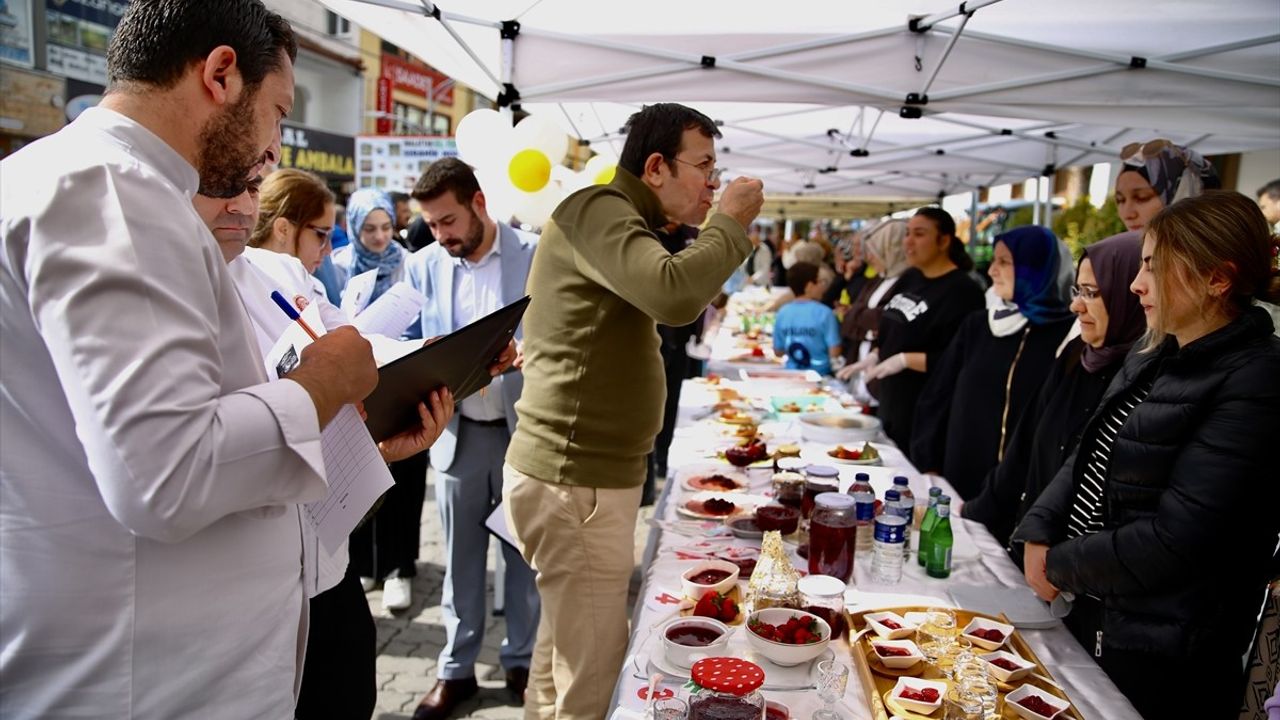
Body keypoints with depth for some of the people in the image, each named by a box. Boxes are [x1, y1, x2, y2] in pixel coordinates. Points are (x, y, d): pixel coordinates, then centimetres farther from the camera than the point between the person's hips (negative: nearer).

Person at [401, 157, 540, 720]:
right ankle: (456, 668, 28)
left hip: (524, 427, -2)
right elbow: (410, 343, 8)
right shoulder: (423, 265, 3)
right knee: (460, 556, 12)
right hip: (458, 431, 3)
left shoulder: (537, 255, -6)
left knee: (525, 552, 11)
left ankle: (522, 661, 29)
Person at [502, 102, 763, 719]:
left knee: (564, 655, 21)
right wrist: (731, 224, -16)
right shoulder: (597, 210, -15)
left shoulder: (614, 219, 19)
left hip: (586, 473, 11)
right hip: (573, 482, -11)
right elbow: (675, 295, -31)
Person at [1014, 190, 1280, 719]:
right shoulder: (1157, 357, 6)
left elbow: (1174, 540, -25)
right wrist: (1039, 533, -5)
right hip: (1087, 612, 7)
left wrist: (1061, 565, -14)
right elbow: (1090, 457, 9)